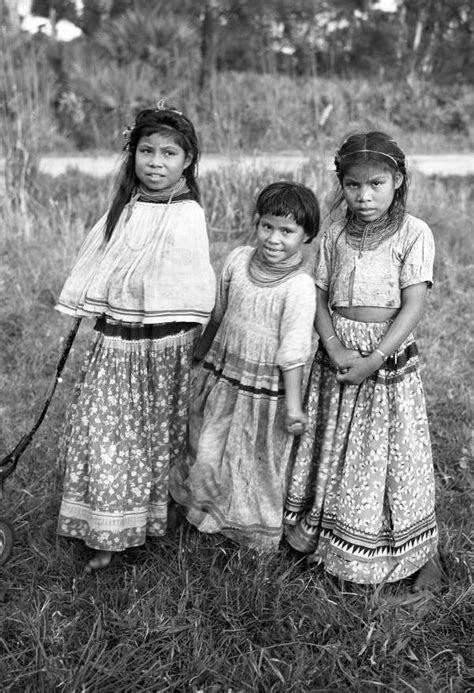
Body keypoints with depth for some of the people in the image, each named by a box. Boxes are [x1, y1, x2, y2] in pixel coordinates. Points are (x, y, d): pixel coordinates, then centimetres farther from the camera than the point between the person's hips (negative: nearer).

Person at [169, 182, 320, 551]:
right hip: (221, 378, 5)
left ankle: (254, 534, 35)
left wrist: (293, 405, -14)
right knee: (206, 454, 14)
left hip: (264, 391, -5)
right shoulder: (238, 260, -3)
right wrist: (201, 353, 21)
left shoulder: (299, 286, -19)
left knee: (256, 463, 12)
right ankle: (208, 517, 40)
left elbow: (292, 350, -17)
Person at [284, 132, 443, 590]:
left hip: (391, 359, -4)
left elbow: (413, 306, -13)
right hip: (337, 356, 4)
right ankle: (329, 541, 31)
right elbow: (320, 298, 2)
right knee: (333, 453, 13)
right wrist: (335, 349, -14)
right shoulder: (335, 235, 4)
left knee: (395, 454, 3)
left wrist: (374, 360, -18)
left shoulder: (413, 234, -8)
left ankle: (425, 551, 21)